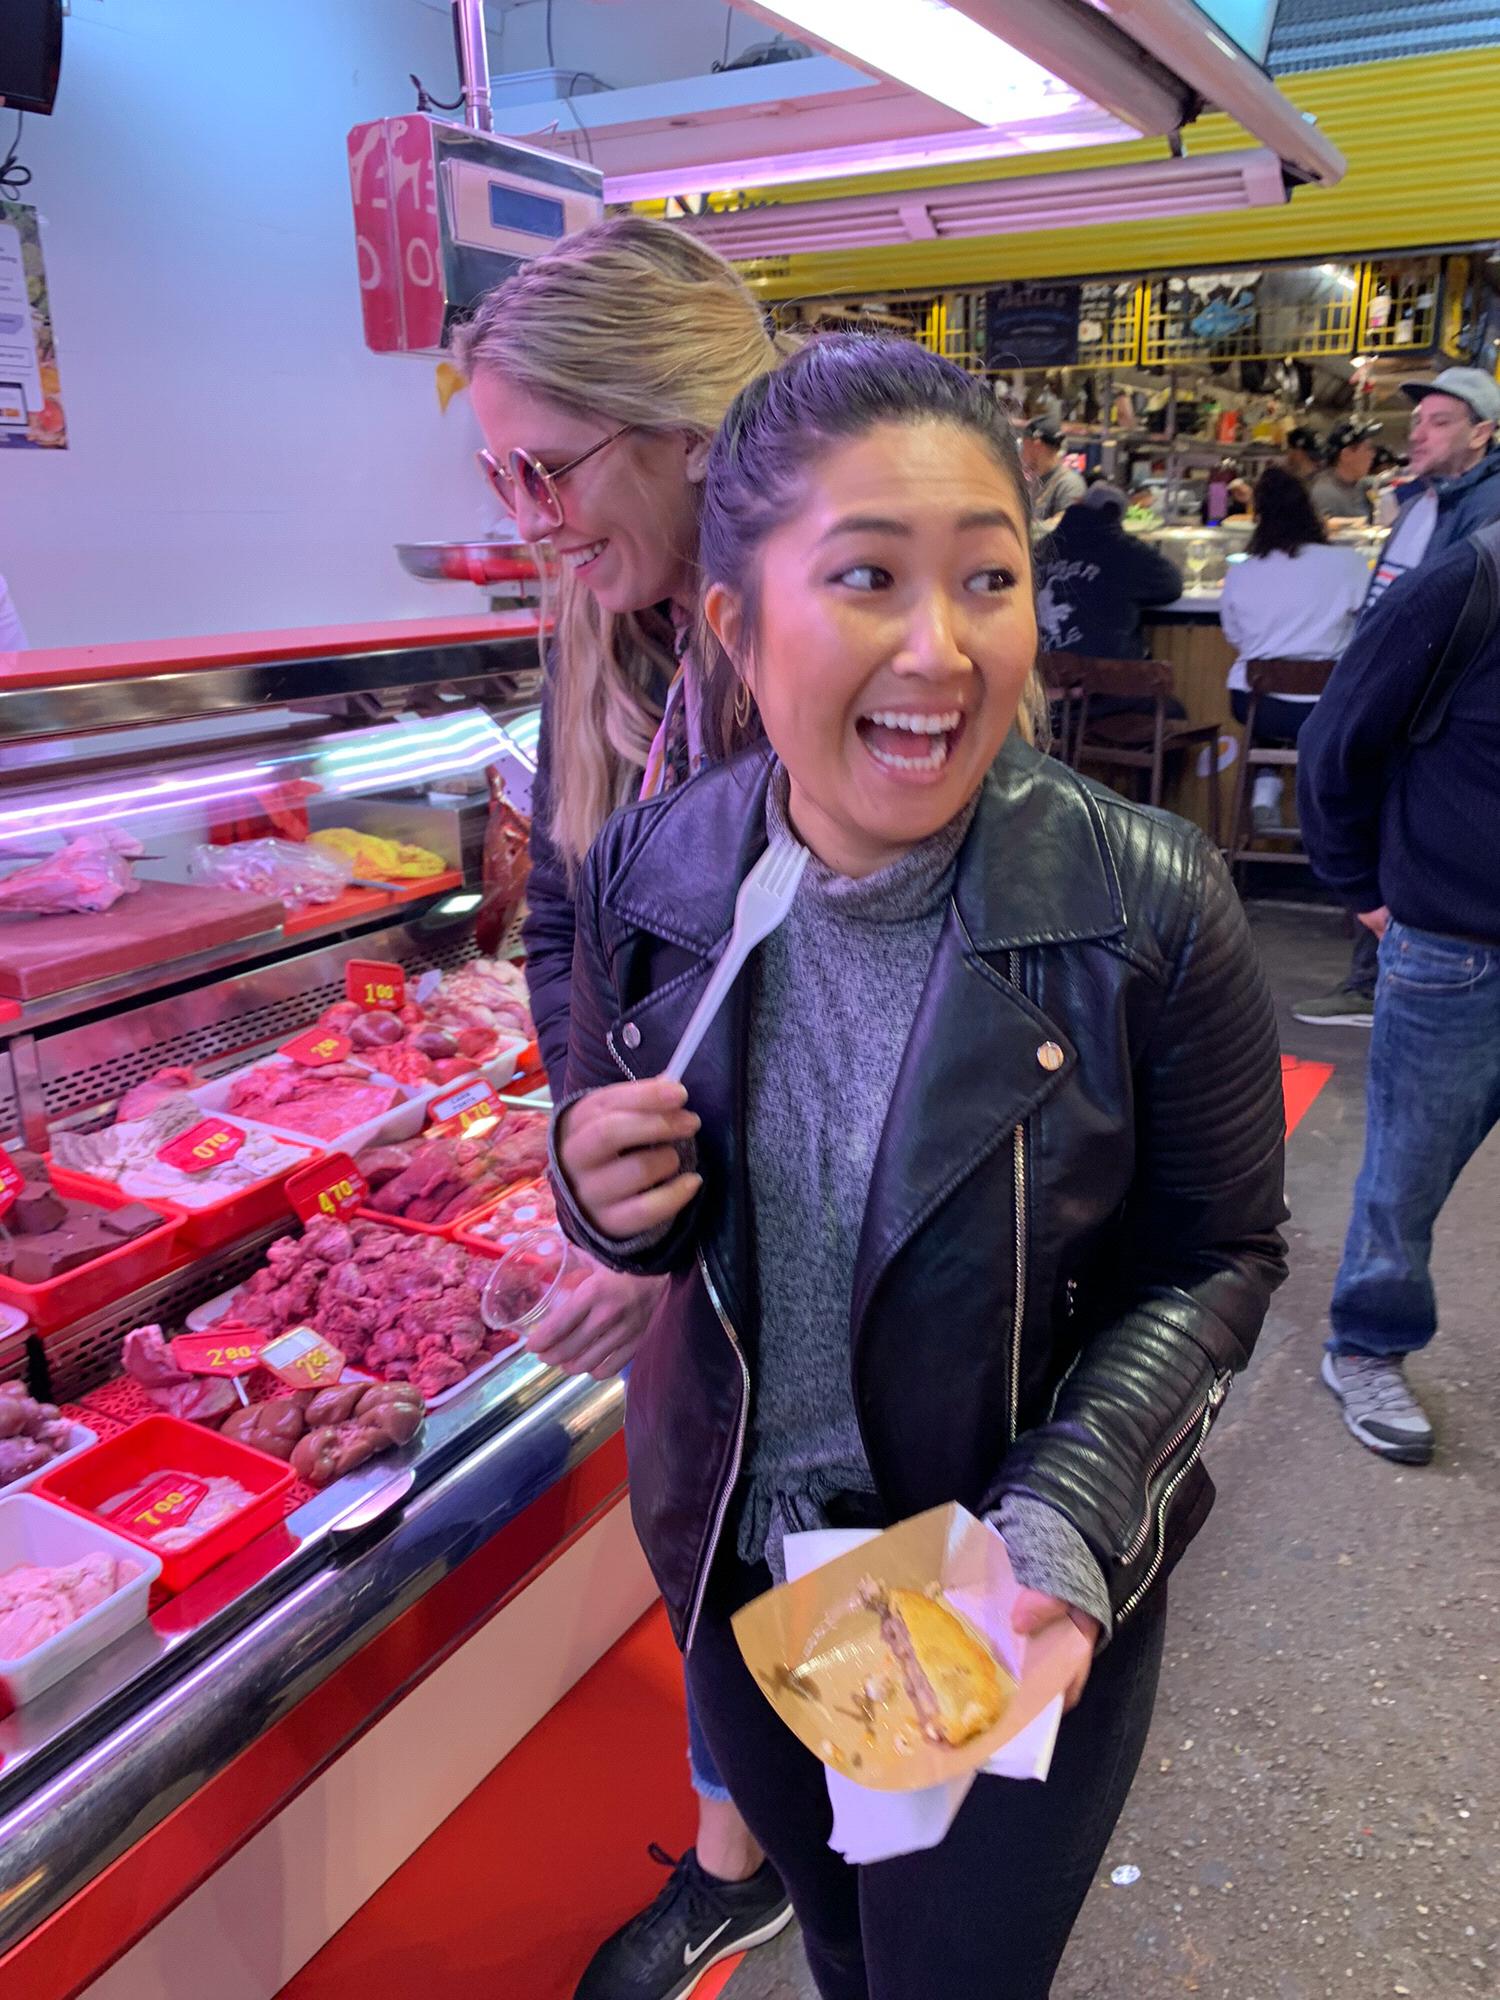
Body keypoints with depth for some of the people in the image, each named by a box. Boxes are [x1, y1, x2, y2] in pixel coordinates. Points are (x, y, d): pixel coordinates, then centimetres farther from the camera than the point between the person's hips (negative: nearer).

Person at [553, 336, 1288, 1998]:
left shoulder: (1151, 910, -24)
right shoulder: (647, 874, -14)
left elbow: (1218, 1256, -12)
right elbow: (621, 1197, 1)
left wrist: (1067, 1520, -25)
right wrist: (610, 1195, -23)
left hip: (1019, 1602, -3)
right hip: (732, 1562, 4)